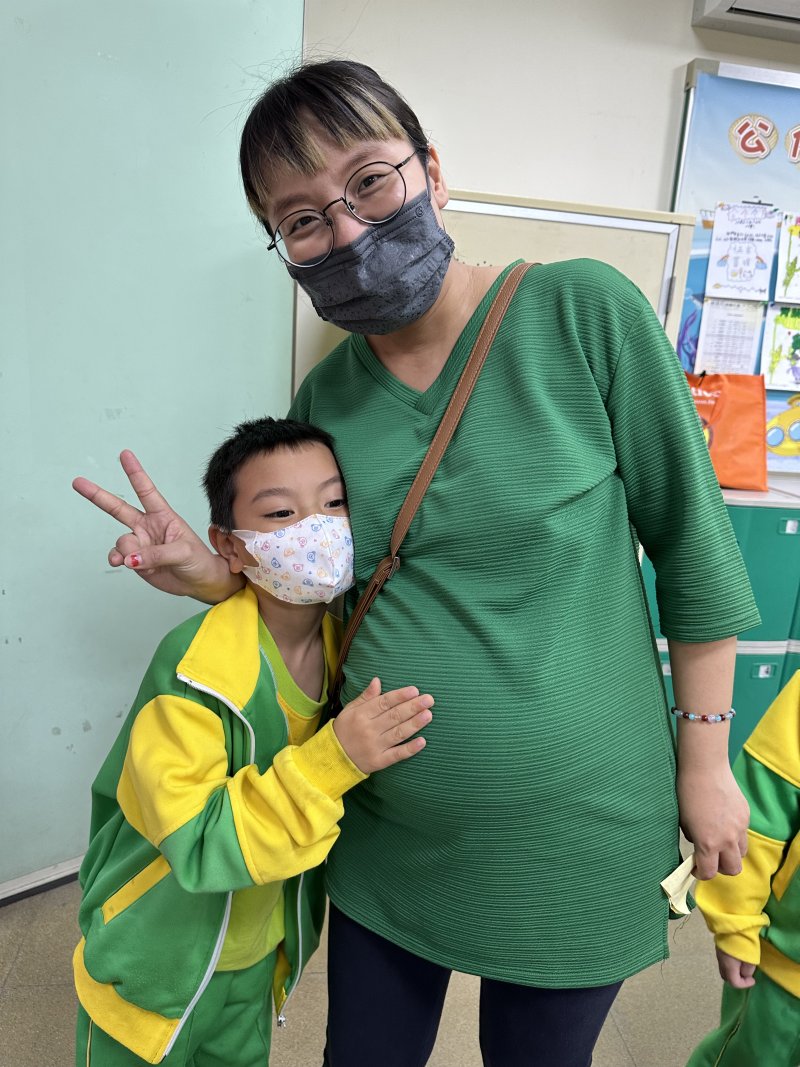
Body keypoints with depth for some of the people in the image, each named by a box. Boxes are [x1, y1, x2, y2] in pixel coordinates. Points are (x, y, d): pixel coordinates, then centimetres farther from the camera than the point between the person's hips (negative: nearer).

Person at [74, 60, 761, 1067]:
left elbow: (692, 542, -9)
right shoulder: (325, 397, -3)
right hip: (389, 833, 4)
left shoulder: (584, 312, -15)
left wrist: (705, 755, -6)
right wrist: (211, 575, -10)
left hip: (573, 839, -3)